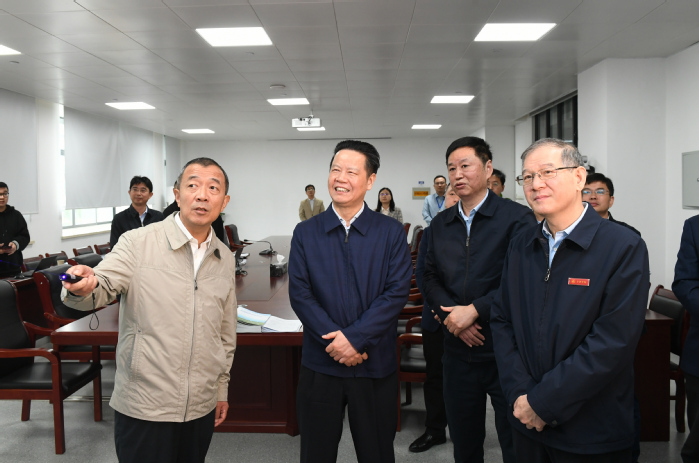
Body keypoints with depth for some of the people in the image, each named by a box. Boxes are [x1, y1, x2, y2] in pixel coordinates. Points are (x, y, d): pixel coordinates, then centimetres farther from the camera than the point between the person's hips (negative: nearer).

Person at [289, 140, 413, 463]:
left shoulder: (392, 233, -1)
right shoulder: (305, 233, 2)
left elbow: (397, 293, -8)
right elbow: (299, 294, -4)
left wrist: (355, 338, -16)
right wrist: (335, 341, -14)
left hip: (375, 365, 0)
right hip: (319, 364, 1)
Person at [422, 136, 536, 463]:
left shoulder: (517, 218, -7)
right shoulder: (441, 224, 10)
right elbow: (431, 277, 9)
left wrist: (474, 310, -17)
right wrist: (451, 313, -8)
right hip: (458, 349, 5)